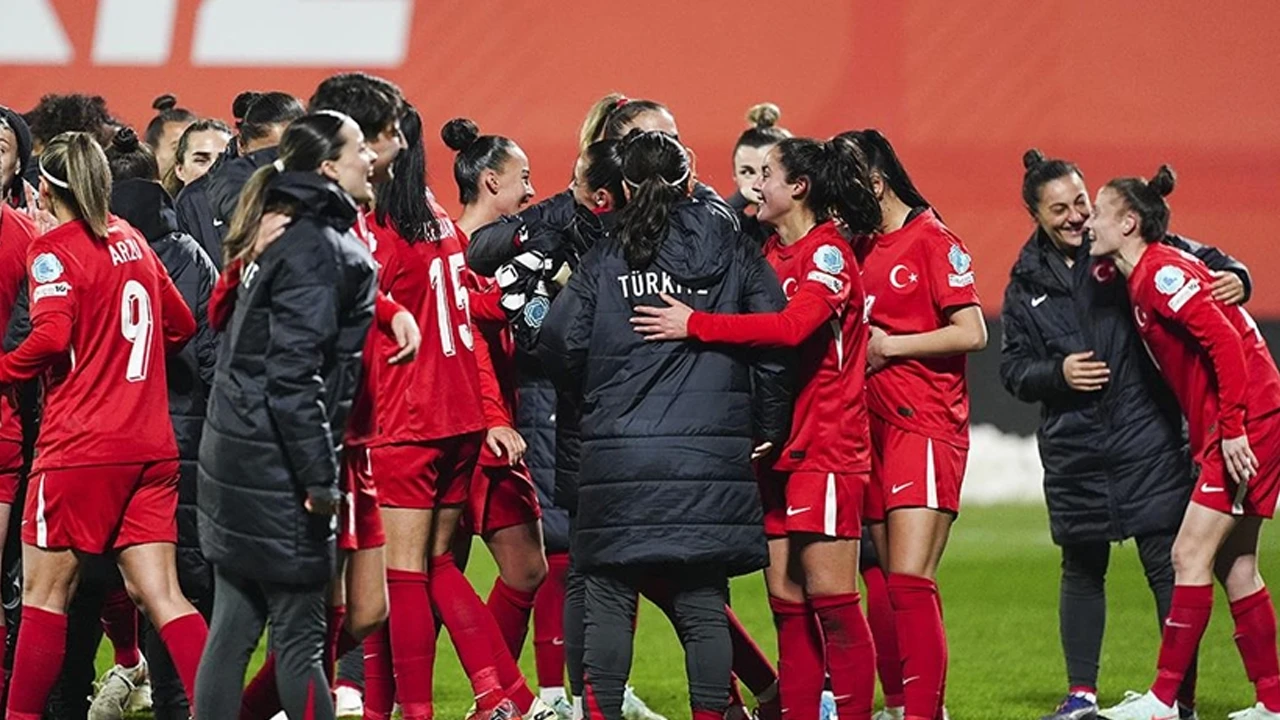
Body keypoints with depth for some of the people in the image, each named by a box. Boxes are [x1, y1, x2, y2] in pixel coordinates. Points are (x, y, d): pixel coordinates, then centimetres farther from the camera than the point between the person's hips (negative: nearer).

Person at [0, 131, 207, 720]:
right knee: (159, 594, 3)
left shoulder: (53, 250, -7)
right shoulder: (130, 240, 14)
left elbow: (51, 337, -21)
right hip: (151, 446, 6)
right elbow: (180, 324, 23)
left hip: (80, 446, -6)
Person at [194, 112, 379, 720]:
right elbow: (293, 374, -22)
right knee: (300, 633, -4)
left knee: (235, 622, 11)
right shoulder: (316, 249, -16)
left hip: (236, 457, 9)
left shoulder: (284, 236, 13)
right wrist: (318, 477, -21)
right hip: (277, 464, -9)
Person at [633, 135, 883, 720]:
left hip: (826, 447, -8)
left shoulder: (827, 253, -11)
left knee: (829, 595, -7)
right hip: (777, 447, 8)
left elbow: (794, 325, -27)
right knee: (786, 600, 6)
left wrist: (695, 325, -27)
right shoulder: (771, 254, 14)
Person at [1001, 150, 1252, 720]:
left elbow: (1204, 259, 1)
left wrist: (1232, 276, -21)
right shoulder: (1027, 282, 9)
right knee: (1082, 570, 12)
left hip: (1148, 438, -4)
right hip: (1072, 449, 4)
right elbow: (1012, 367, 11)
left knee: (1168, 567, -6)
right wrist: (1057, 373, -7)